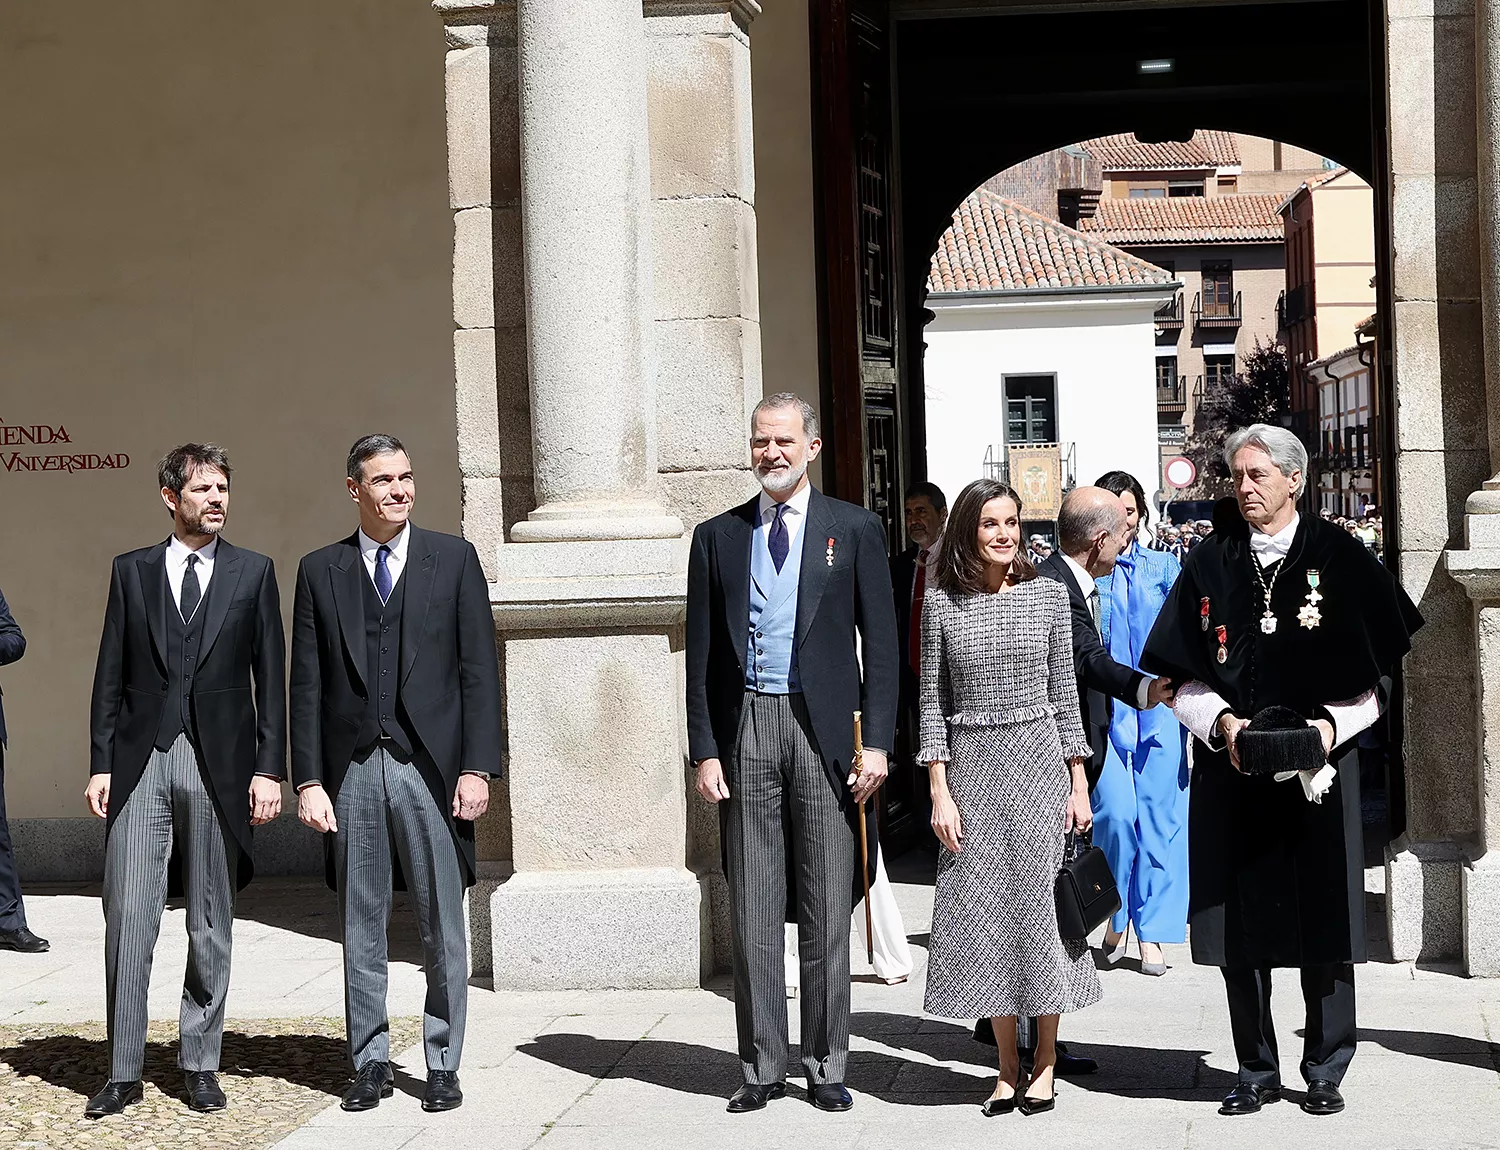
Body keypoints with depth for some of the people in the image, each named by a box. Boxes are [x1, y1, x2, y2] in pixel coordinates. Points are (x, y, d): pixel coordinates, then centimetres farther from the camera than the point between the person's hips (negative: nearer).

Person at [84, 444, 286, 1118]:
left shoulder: (253, 572, 8)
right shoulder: (132, 571, 10)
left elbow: (271, 678, 5)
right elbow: (110, 675, 9)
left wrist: (269, 768, -2)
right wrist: (100, 764, 1)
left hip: (219, 766, 0)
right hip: (140, 764, 0)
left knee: (211, 926, 6)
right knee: (128, 920, -3)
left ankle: (200, 1065, 16)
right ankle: (124, 1073, 5)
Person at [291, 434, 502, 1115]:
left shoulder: (453, 559, 5)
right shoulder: (320, 571, 8)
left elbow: (479, 670, 1)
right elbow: (306, 684, 6)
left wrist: (477, 768, -7)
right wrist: (308, 780, -2)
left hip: (431, 768, -1)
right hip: (351, 772, 1)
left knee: (443, 930, 4)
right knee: (361, 930, 9)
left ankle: (443, 1066, 14)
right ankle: (370, 1064, 19)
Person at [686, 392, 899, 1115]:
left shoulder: (855, 530, 4)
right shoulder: (717, 537, 10)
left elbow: (881, 643, 2)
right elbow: (700, 654, 8)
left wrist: (877, 742, -6)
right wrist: (704, 750, 1)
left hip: (823, 728, -2)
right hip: (744, 729, 2)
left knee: (827, 908, 4)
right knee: (751, 911, 6)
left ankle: (826, 1066, 14)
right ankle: (761, 1066, 15)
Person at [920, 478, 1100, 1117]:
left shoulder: (1048, 593, 3)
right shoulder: (941, 602, 1)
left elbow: (1064, 693, 5)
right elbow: (933, 702, 3)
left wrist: (1079, 783, 2)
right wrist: (940, 792, -3)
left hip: (1039, 760, 0)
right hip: (972, 766, 0)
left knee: (1039, 901, 1)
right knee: (981, 908, 3)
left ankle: (1045, 1062, 14)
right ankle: (1007, 1065, 15)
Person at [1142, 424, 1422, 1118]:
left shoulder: (1338, 558, 1)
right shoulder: (1209, 565, 6)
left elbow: (1377, 668, 1)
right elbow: (1185, 676, 5)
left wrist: (1331, 722, -14)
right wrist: (1222, 720, -12)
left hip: (1318, 767, -2)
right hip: (1231, 773, 2)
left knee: (1323, 924, 3)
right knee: (1240, 929, 5)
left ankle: (1325, 1073, 17)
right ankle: (1256, 1074, 18)